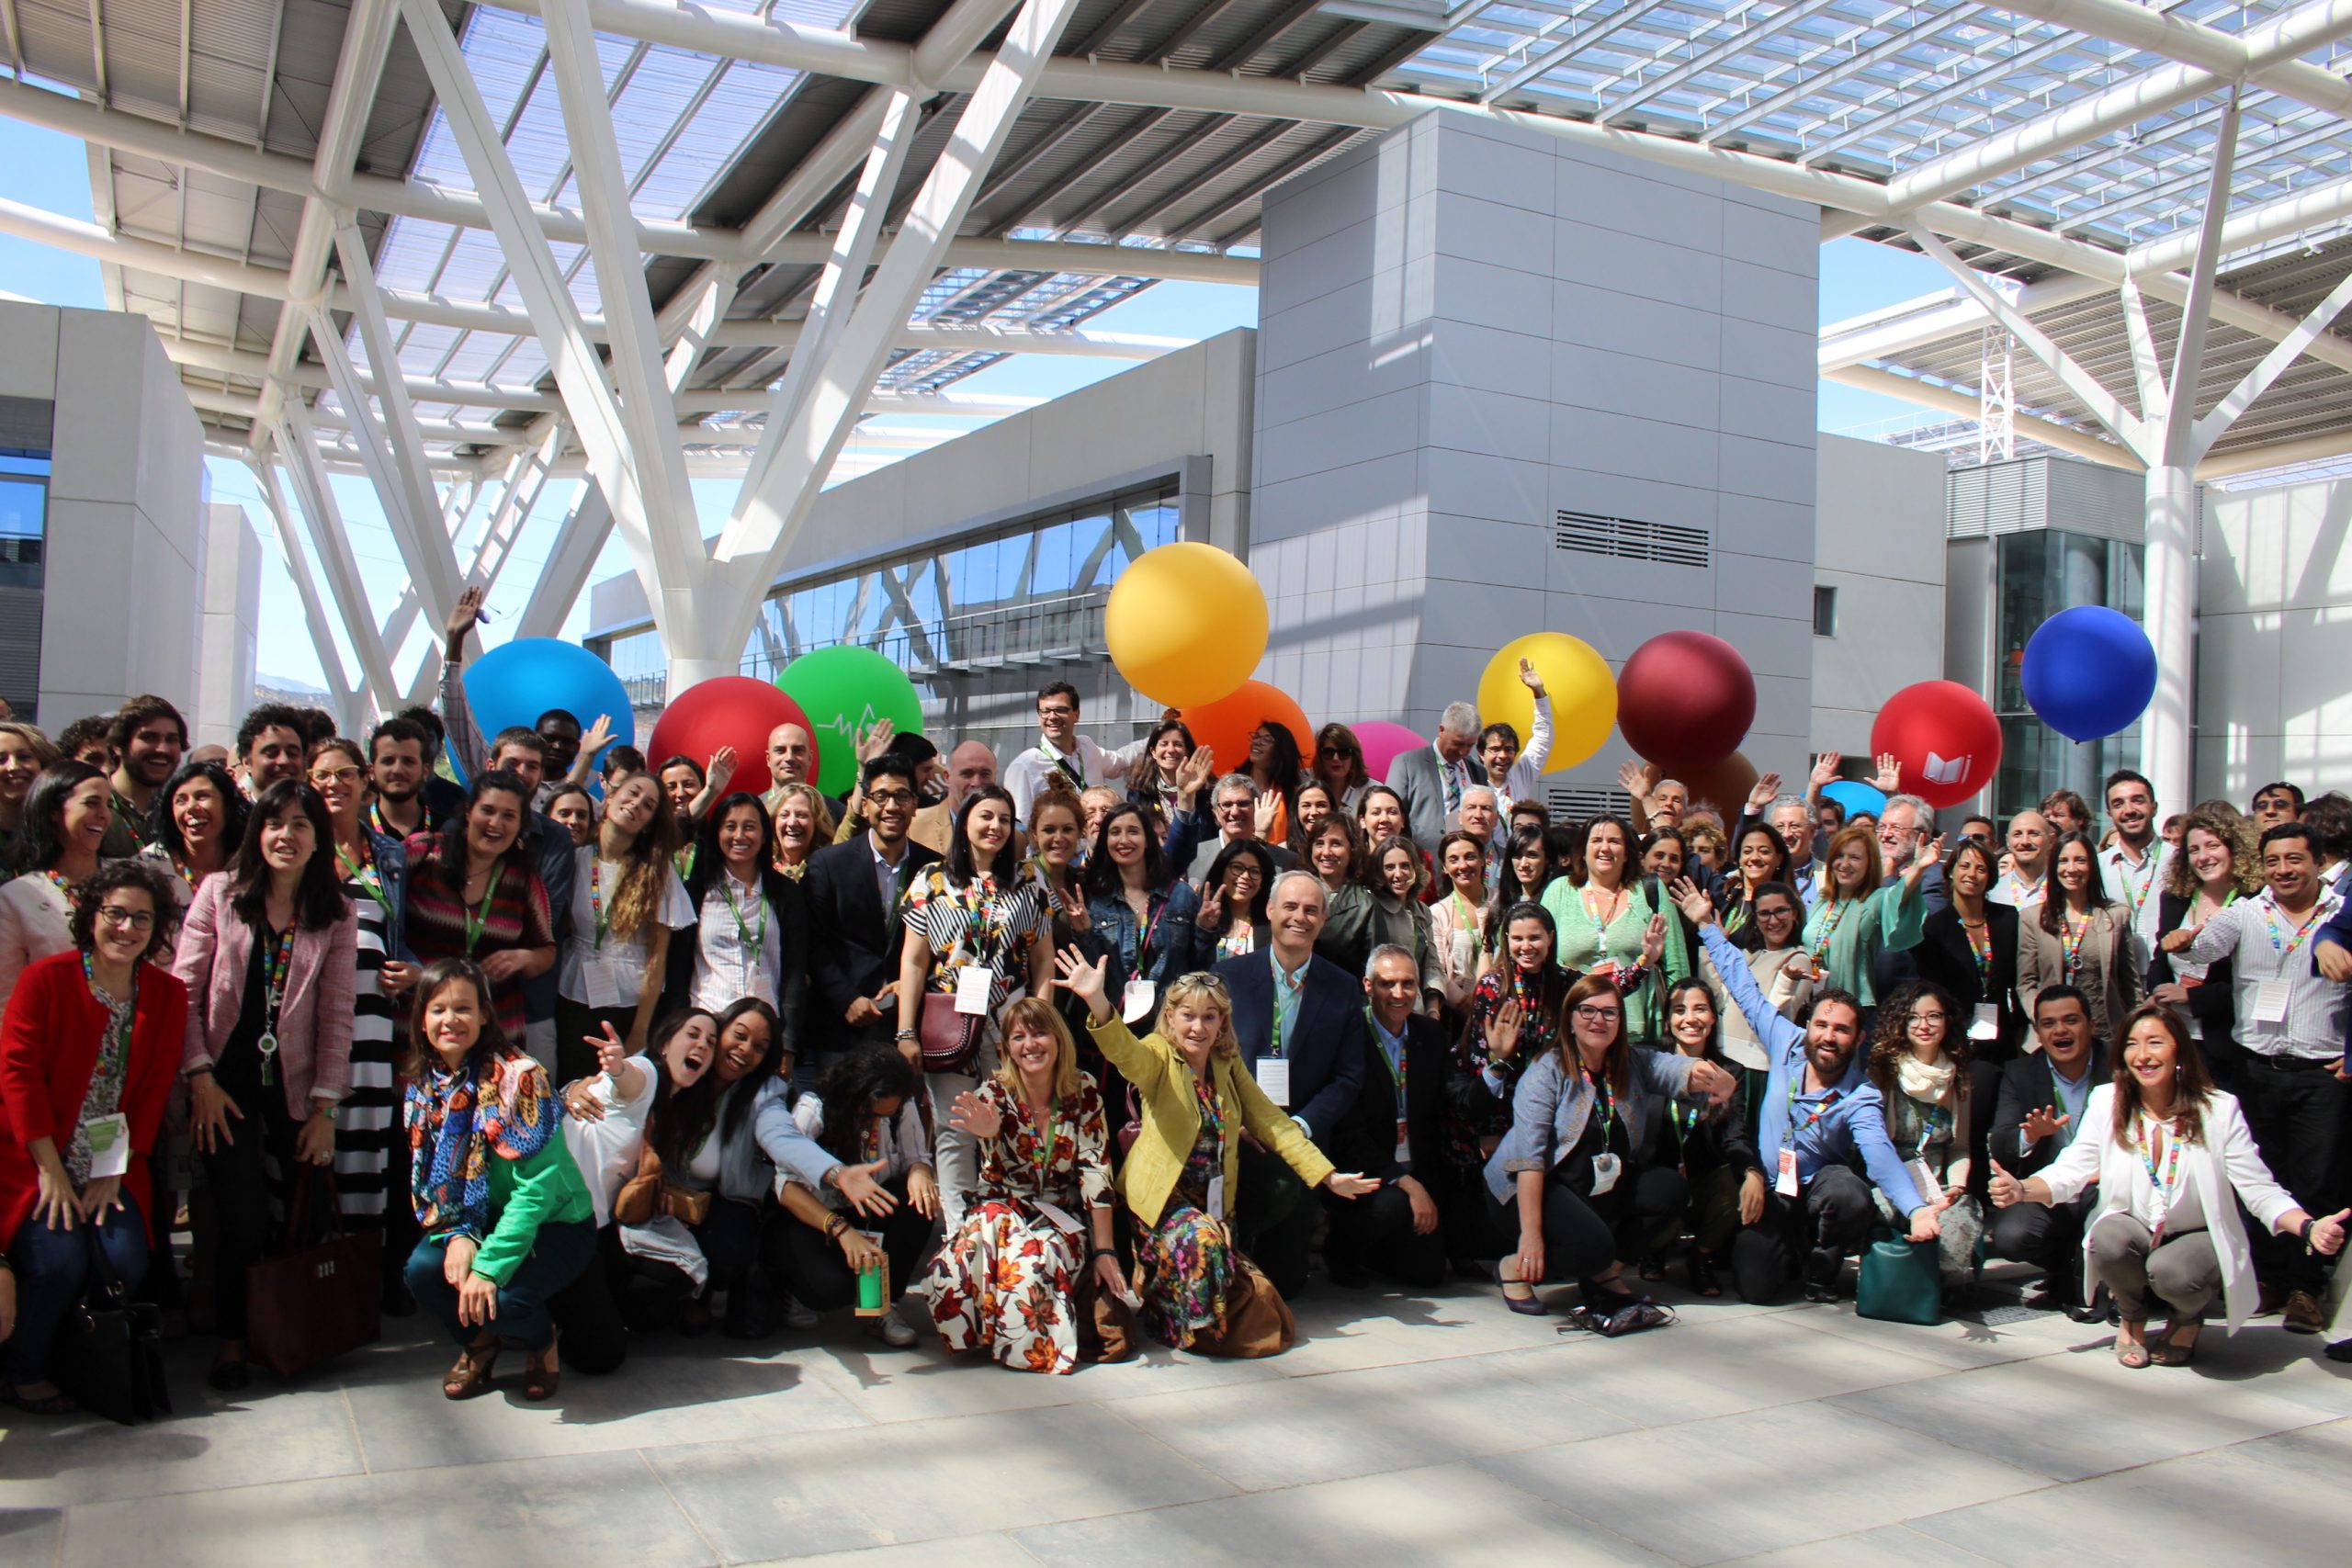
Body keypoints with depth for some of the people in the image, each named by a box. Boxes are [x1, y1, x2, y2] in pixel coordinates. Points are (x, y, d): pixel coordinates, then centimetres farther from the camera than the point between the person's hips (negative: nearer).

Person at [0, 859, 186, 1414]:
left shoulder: (167, 994, 5)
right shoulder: (46, 978, -6)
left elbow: (153, 1092, 4)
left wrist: (114, 1173, -5)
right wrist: (52, 1171, -14)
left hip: (114, 1165, 3)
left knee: (128, 1262, -18)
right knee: (59, 1260, -22)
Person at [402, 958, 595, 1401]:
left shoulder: (518, 1077, -20)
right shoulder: (423, 1085, 0)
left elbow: (538, 1185, -24)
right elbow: (429, 1179, 3)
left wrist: (490, 1264, -29)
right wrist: (456, 1234, -17)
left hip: (555, 1222, -5)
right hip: (480, 1218, 6)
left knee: (501, 1300, -29)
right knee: (422, 1270, -22)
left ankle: (543, 1339, 10)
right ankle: (478, 1342, 12)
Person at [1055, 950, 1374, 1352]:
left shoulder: (1228, 1064, 8)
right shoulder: (1159, 1055, -7)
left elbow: (1270, 1121, 10)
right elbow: (1123, 1050, -29)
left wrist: (1328, 1176, 3)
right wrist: (1097, 1002, -51)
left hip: (1215, 1202, 5)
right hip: (1162, 1197, -5)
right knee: (1201, 1239, -35)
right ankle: (1186, 1328, -6)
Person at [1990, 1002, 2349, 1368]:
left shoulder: (2219, 1109, -10)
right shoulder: (2106, 1102, -7)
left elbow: (2260, 1190, -12)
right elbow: (2070, 1172, -11)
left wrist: (2309, 1227, -32)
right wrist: (2021, 1190, -32)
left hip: (2197, 1239, -1)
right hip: (2133, 1235, 1)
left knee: (2171, 1271, -34)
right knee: (2108, 1236, -33)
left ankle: (2188, 1318, 8)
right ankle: (2132, 1317, 3)